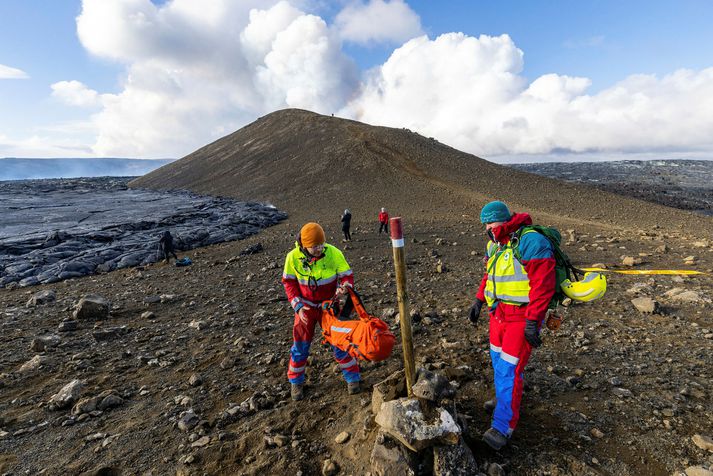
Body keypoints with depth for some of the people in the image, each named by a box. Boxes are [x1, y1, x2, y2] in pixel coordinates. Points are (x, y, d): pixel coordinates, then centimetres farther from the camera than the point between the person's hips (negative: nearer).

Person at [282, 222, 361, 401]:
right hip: (306, 306, 1)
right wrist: (298, 306, -15)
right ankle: (296, 382, 32)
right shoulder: (293, 257, -20)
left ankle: (352, 377, 25)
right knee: (300, 345, 9)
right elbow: (288, 282, -6)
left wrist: (344, 287, -36)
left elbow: (347, 276, -13)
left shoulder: (333, 253, -24)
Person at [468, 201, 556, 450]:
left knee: (510, 368, -5)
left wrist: (532, 321, -23)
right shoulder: (494, 245, 7)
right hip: (499, 311, 8)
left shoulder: (530, 242, -21)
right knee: (498, 359, 20)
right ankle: (504, 398, 43)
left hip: (522, 316, -8)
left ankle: (503, 427, 6)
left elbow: (543, 285, -23)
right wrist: (479, 300, 12)